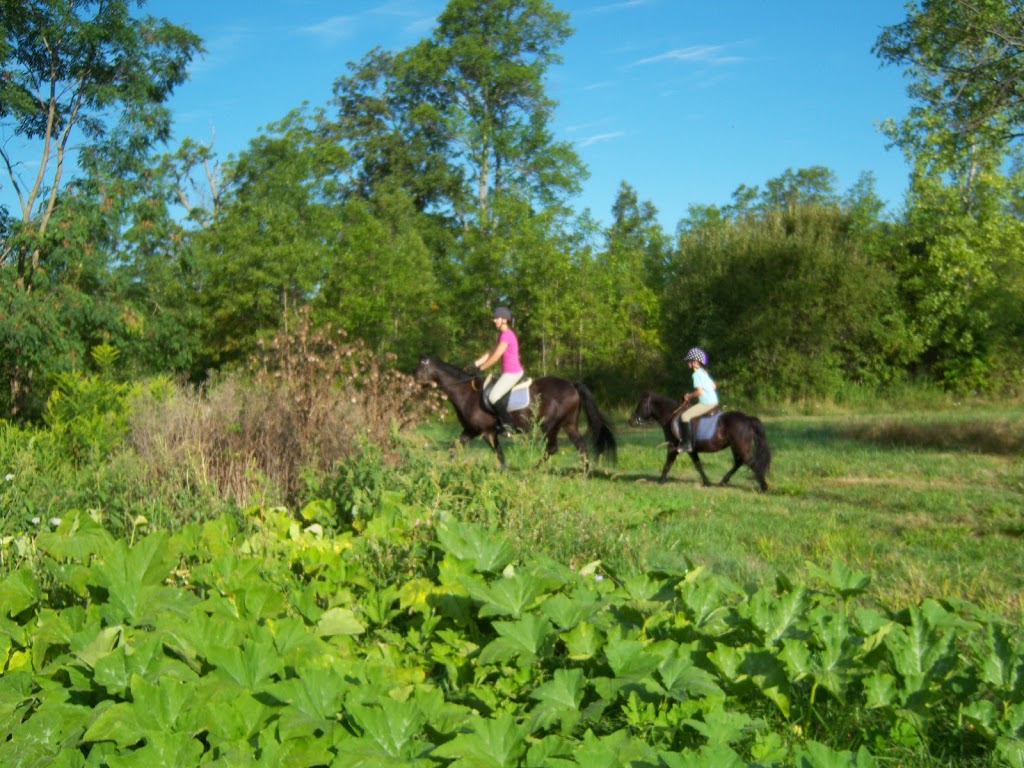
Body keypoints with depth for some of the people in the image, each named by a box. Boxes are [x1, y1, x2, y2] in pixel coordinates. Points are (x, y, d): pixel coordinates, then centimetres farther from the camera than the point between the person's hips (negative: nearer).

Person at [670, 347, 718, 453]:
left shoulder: (696, 374, -13)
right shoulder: (704, 372, 16)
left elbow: (699, 391, -21)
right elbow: (714, 386, 23)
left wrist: (689, 396, -7)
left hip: (706, 403, -10)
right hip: (714, 401, 10)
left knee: (685, 416, -15)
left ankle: (688, 444, -19)